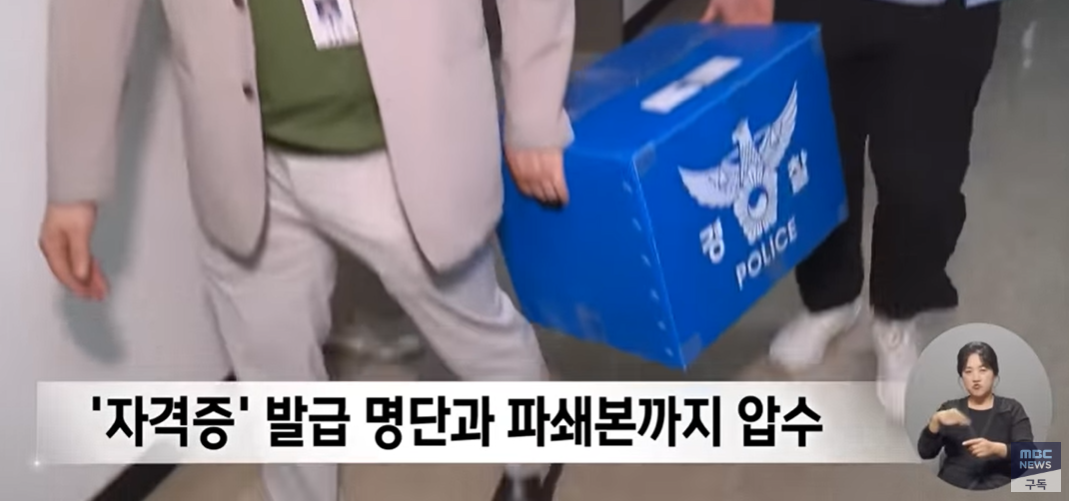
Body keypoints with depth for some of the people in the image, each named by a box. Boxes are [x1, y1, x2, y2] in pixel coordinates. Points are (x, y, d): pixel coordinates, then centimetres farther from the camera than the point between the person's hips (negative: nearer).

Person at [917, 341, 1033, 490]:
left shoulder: (1012, 409, 13)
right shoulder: (950, 408, 17)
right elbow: (925, 452, 7)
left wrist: (995, 448, -19)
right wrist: (935, 421, -11)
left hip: (998, 488, -1)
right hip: (952, 487, 1)